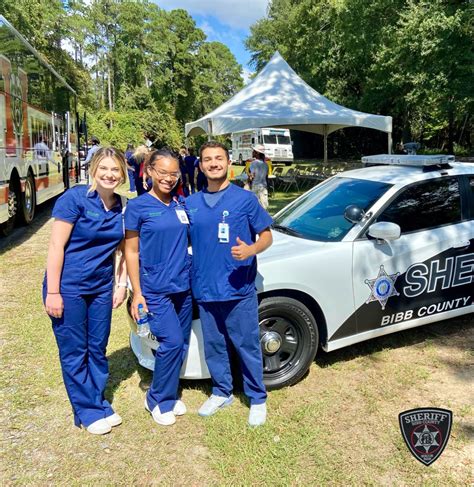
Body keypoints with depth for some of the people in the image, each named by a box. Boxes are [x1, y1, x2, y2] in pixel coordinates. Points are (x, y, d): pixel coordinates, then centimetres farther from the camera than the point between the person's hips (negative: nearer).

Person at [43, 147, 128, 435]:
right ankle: (88, 412, 23)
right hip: (68, 288, -4)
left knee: (98, 349, 14)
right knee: (74, 352, 7)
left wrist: (122, 284, 5)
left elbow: (125, 250, 10)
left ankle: (100, 404, 31)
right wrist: (52, 292, -15)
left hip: (101, 288, 5)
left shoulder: (122, 207, 1)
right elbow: (56, 246, -14)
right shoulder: (75, 198, -14)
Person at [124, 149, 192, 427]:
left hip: (183, 285, 5)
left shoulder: (181, 204, 8)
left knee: (182, 344, 11)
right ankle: (158, 400, 12)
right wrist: (137, 293, -8)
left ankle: (170, 394, 31)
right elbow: (132, 252, -4)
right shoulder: (138, 206, -5)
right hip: (155, 288, -5)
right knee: (172, 342, -10)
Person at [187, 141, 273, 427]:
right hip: (204, 288, 4)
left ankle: (257, 399, 25)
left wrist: (251, 250, -22)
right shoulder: (192, 203, 8)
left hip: (239, 289, -4)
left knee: (248, 346, 6)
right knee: (213, 345, 16)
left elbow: (266, 234, -2)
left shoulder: (245, 199, -4)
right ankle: (222, 392, 36)